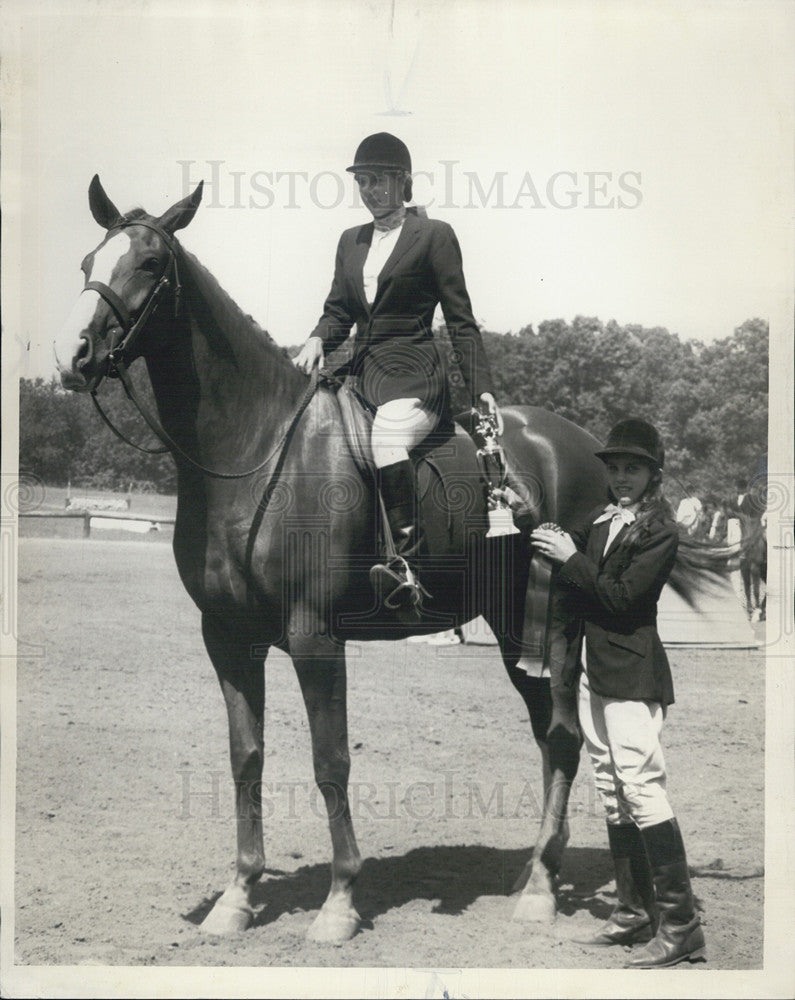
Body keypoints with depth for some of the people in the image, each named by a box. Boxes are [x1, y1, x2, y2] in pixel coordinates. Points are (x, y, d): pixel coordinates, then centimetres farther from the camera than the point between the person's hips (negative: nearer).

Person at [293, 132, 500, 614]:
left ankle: (407, 566, -43)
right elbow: (338, 312, 21)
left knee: (387, 434, -36)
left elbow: (462, 321, 2)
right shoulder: (351, 241, 21)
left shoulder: (434, 235, 3)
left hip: (413, 371, -7)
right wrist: (318, 340, -2)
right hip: (362, 370, 8)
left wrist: (482, 387, -5)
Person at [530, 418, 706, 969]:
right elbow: (577, 590, 19)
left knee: (641, 788, -13)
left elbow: (622, 596, -17)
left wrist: (571, 558, -11)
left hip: (631, 677, -8)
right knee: (613, 794, 11)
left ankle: (681, 924, -10)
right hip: (594, 674, 8)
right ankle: (635, 912, 19)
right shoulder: (601, 519, 14)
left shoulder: (660, 531, -9)